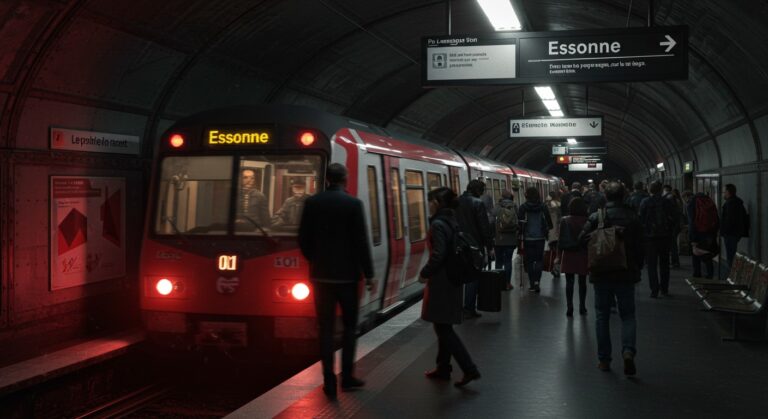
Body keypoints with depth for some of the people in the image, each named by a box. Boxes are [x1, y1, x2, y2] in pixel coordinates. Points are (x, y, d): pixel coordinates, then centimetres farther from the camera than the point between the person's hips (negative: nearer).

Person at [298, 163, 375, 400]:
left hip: (320, 275, 2)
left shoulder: (312, 202, 0)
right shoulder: (353, 204, -9)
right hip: (346, 274, -2)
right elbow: (361, 242, -10)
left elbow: (303, 238, 3)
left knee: (326, 328, 6)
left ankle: (329, 382, 4)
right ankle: (347, 376, 13)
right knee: (349, 325, 13)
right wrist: (369, 274, -3)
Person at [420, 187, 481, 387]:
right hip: (453, 280, 9)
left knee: (443, 328, -4)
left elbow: (438, 255, -23)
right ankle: (443, 368, 27)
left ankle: (469, 369, -8)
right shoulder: (453, 222, 9)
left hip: (441, 283, -9)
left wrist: (424, 273, -8)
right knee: (443, 327, 18)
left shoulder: (438, 224, -17)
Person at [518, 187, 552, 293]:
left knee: (529, 261, 7)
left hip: (528, 238, -1)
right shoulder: (543, 207, -1)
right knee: (539, 260, 8)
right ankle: (537, 281, -7)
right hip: (540, 237, 1)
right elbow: (549, 222, 2)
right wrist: (546, 233, 14)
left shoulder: (523, 207, -7)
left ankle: (532, 284, 8)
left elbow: (519, 223, -8)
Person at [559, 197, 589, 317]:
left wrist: (560, 255, 3)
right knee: (582, 282, 12)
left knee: (569, 282, 5)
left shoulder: (565, 221, -7)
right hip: (583, 254, 0)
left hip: (569, 254, 0)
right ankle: (582, 307, 19)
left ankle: (570, 308, 2)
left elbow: (561, 239, -4)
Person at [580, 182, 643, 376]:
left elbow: (583, 241, -10)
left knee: (602, 316, 10)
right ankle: (628, 350, -13)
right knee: (628, 315, 10)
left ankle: (604, 359, 12)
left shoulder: (595, 218, -8)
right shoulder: (633, 218, -4)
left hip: (601, 274, 0)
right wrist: (637, 267, 12)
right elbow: (640, 246, 0)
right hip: (626, 274, 1)